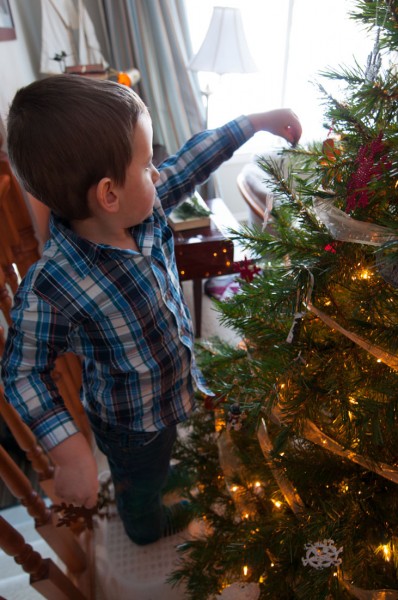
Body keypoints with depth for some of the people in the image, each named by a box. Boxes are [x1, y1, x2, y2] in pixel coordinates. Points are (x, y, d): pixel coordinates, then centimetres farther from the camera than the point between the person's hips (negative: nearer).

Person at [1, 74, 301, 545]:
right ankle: (148, 527, 65)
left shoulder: (146, 211, -21)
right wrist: (70, 453, -30)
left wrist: (257, 122, -1)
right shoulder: (48, 289, -38)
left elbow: (191, 160, -7)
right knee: (141, 486, 31)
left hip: (179, 384, 5)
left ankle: (166, 477, 72)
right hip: (132, 423, -4)